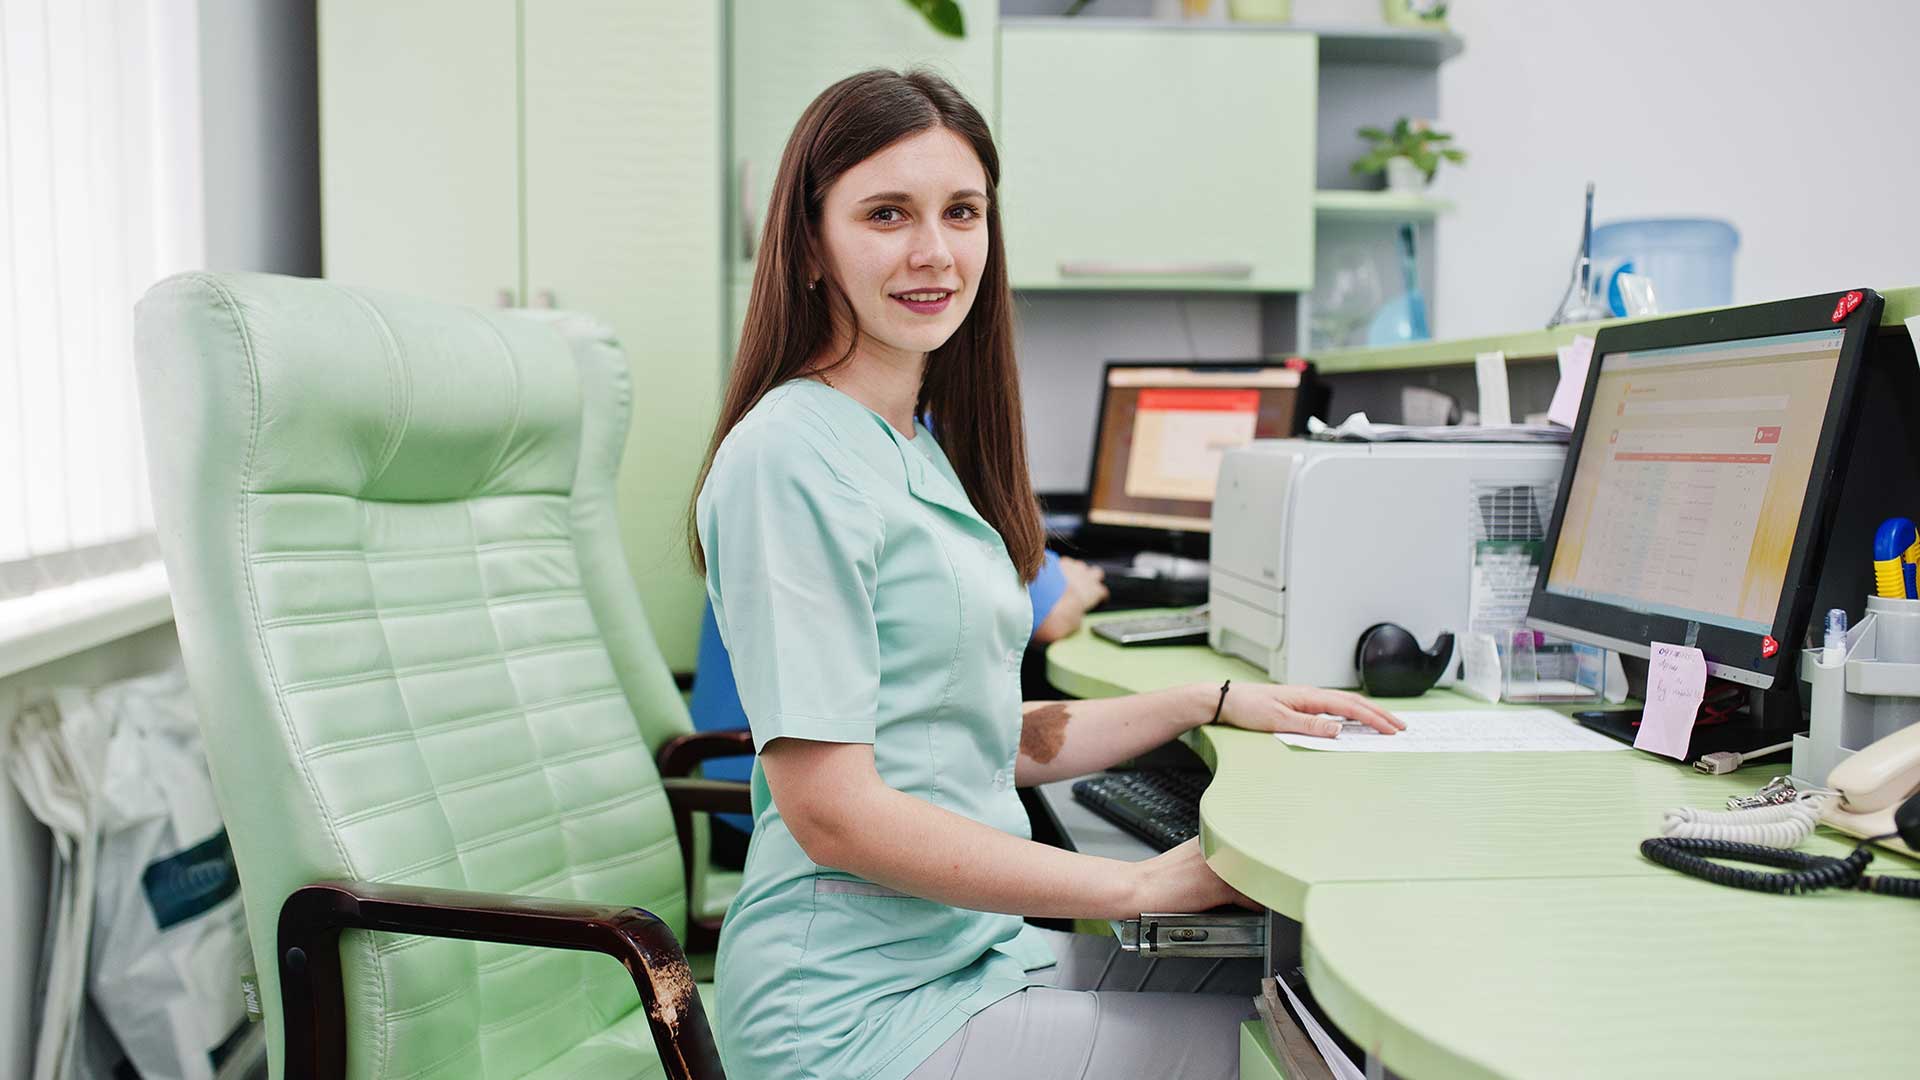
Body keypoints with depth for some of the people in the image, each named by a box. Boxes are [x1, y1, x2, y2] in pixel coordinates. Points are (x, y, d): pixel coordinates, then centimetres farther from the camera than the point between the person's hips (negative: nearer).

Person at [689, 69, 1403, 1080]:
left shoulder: (923, 448, 11)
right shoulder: (790, 457, -17)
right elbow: (832, 809, -21)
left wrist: (1215, 702, 10)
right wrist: (1140, 885, -17)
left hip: (974, 949, 8)